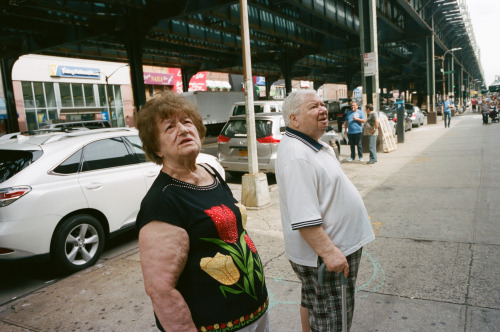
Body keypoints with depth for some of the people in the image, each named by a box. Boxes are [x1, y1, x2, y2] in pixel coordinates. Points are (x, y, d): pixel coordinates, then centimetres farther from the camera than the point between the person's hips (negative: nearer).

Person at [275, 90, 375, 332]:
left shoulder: (313, 145, 9)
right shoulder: (296, 156, -27)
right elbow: (303, 219, -31)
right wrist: (329, 252, -31)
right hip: (322, 256, -10)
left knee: (311, 302, 25)